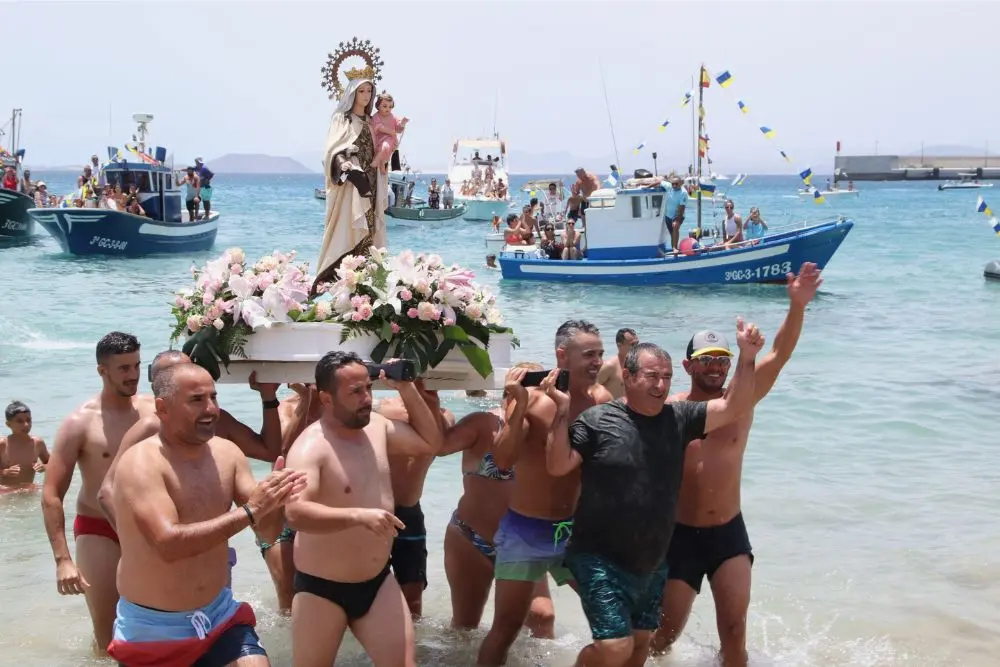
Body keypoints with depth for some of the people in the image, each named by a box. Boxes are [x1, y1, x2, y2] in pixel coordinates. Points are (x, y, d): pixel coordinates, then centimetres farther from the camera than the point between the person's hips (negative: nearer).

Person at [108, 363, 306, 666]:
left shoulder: (227, 452, -2)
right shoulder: (141, 463, -19)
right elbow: (168, 544, -31)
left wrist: (273, 504, -25)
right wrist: (249, 511, -33)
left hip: (218, 613, 4)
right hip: (152, 628, -4)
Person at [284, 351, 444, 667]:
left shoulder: (377, 426, 2)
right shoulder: (310, 447, -21)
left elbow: (430, 443, 16)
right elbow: (295, 512, -35)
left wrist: (407, 390, 5)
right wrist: (359, 515, -45)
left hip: (377, 582, 6)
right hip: (322, 589, -6)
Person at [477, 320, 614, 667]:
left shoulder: (600, 399, -3)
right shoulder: (531, 397, -15)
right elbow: (502, 461, -27)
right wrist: (520, 404, -34)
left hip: (574, 530, 4)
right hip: (525, 531, -4)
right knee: (507, 626, 2)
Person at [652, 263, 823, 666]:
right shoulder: (669, 411, -7)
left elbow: (779, 355, -15)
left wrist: (797, 306, -28)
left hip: (729, 533, 2)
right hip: (679, 535, -1)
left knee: (734, 631, 2)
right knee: (665, 632, 9)